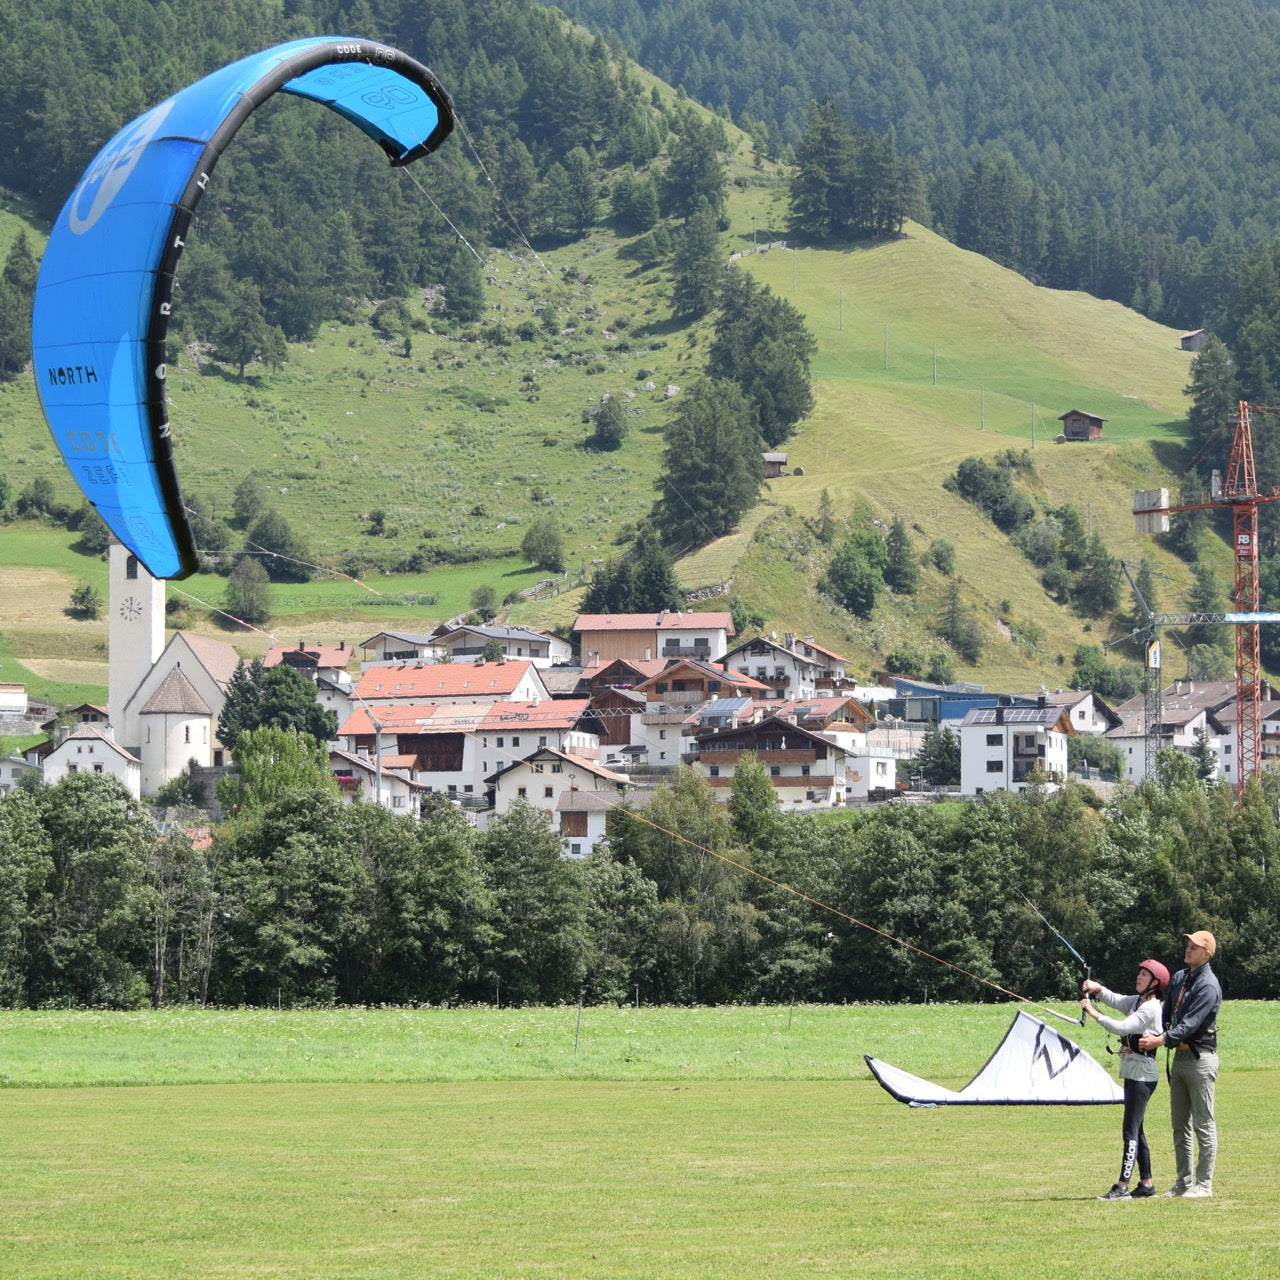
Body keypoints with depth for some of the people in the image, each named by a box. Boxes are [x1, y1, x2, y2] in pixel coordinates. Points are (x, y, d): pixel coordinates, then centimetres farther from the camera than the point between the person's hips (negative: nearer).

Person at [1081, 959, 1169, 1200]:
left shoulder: (1151, 1008, -15)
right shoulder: (1137, 1001, 14)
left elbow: (1122, 1027, -24)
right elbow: (1115, 1000, 8)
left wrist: (1094, 1013, -24)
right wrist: (1097, 989, -10)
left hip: (1143, 1072, -10)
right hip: (1132, 1070, 10)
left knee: (1130, 1130, -12)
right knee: (1135, 1129, 12)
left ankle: (1123, 1186, -16)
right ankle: (1146, 1184, 16)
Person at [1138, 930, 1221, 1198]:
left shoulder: (1208, 986, -15)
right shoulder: (1179, 978, 13)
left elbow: (1191, 1023, -23)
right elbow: (1167, 1013, 14)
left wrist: (1162, 1040, -31)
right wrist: (1151, 1038, -1)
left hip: (1200, 1057, -9)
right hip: (1179, 1055, 9)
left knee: (1203, 1124, -5)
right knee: (1179, 1124, 12)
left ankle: (1204, 1184, -2)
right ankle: (1184, 1181, 18)